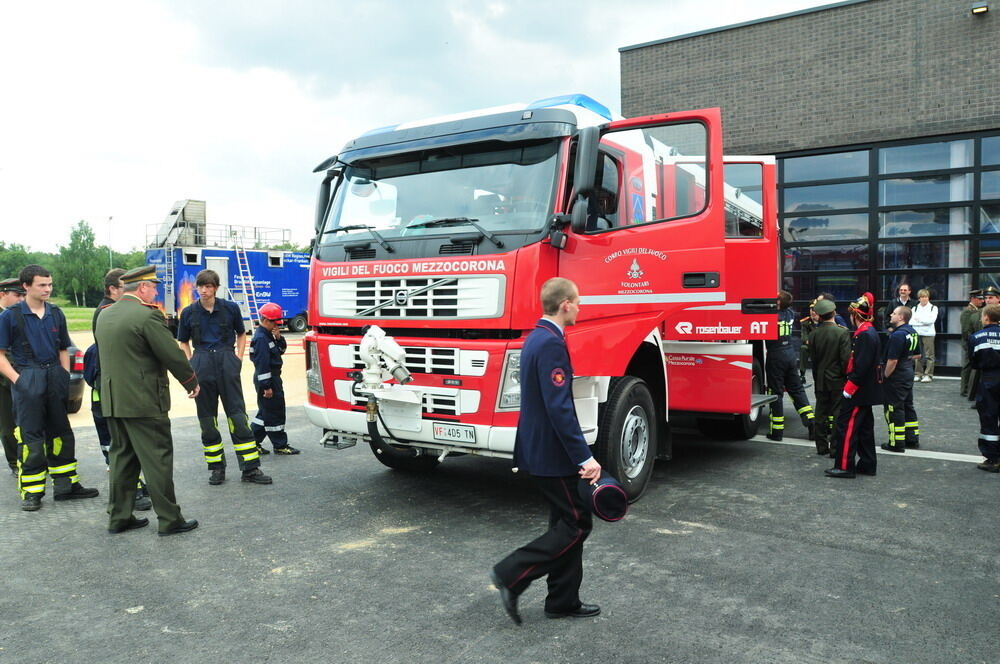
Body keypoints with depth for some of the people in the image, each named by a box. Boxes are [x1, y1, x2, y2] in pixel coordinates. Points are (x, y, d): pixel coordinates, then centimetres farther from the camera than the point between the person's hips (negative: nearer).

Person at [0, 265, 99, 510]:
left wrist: (65, 377, 6)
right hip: (27, 380, -5)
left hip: (54, 377, 5)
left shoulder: (56, 314, 9)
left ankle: (66, 484, 21)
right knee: (30, 434, -1)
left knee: (60, 431, 11)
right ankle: (31, 491, 8)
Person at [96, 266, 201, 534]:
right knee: (158, 460, -1)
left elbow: (108, 355, 17)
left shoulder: (105, 315, 10)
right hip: (144, 401, -8)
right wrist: (192, 382, 0)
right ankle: (169, 519, 6)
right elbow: (173, 355, -13)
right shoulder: (147, 315, -16)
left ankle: (118, 517, 23)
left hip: (112, 400, 8)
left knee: (122, 458, 16)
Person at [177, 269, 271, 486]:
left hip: (227, 362, -1)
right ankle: (216, 467, 18)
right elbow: (183, 342, 16)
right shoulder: (189, 313, 6)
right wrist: (191, 364, 2)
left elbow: (241, 334, 16)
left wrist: (239, 357, 4)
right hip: (202, 365, 2)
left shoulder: (230, 308, 3)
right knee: (207, 418, 6)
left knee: (237, 414, -3)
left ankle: (251, 468, 0)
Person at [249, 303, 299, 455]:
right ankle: (280, 445, 4)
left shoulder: (268, 335, 12)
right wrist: (266, 386, -23)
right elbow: (262, 364, -22)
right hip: (267, 379, -10)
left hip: (272, 378, 10)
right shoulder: (261, 338, -19)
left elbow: (281, 350, 18)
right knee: (274, 413, -3)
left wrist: (279, 338, -3)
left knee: (266, 411, 17)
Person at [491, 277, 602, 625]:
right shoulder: (552, 344, -20)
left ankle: (563, 601, 25)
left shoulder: (536, 338, 12)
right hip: (552, 453, -10)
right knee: (577, 524, 0)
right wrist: (585, 458, -24)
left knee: (566, 522, 16)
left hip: (537, 448, 10)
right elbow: (559, 408, -26)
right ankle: (511, 575, 2)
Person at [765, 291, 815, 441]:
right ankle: (811, 422, 11)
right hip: (791, 355, 6)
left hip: (776, 356, -6)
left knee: (776, 392, 0)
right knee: (796, 389, 15)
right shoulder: (790, 314, 6)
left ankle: (777, 430, 4)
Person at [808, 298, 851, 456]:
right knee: (837, 413, 2)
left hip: (820, 380, 4)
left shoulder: (814, 334, -1)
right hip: (837, 380, -4)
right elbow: (846, 358, -15)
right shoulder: (843, 332, -13)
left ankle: (821, 446, 17)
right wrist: (846, 376, -2)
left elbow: (812, 359, 5)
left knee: (821, 413, 11)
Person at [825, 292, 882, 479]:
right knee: (865, 427, 15)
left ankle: (844, 466, -4)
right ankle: (867, 465, 23)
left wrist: (849, 388, -20)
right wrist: (851, 385, 17)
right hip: (866, 392, 11)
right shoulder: (870, 332, 14)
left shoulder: (864, 335, -19)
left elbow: (861, 367, -25)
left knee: (846, 425, -7)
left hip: (859, 391, -11)